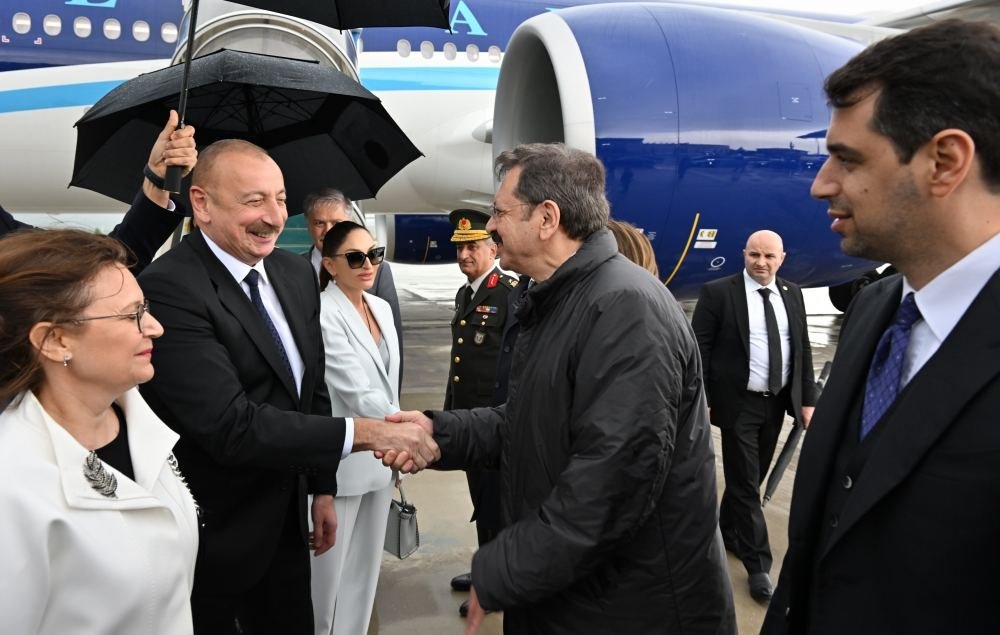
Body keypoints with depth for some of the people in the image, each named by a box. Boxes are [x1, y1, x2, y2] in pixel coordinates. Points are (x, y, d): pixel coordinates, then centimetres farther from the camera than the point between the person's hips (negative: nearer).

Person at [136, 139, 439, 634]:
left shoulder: (297, 273, 2)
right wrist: (364, 433, -29)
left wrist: (324, 487, 12)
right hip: (214, 534, -7)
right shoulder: (168, 289, -23)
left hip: (287, 518, 7)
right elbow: (231, 425, -29)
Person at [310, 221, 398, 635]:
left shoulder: (382, 307, 7)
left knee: (366, 563, 18)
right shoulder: (323, 314, -18)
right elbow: (359, 394, -23)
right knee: (330, 568, 8)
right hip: (342, 460, -7)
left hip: (380, 456, 7)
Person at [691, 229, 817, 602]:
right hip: (739, 403, -5)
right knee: (745, 483, 0)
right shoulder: (718, 293, -8)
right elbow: (699, 349, -10)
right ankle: (758, 564, 10)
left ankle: (726, 532, 37)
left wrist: (807, 400, 4)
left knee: (750, 478, 17)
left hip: (777, 402, 5)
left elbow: (803, 350, 9)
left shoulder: (792, 295, 8)